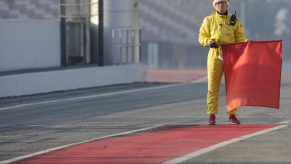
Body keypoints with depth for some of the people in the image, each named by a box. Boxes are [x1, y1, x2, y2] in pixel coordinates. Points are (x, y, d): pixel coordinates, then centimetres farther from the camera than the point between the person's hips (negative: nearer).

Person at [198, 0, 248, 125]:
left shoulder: (235, 21, 9)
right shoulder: (209, 20, 7)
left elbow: (240, 37, 7)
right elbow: (202, 37, 6)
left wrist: (246, 41, -15)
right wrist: (209, 42, -14)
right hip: (215, 54, -1)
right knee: (213, 86, -3)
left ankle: (232, 114, 9)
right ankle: (212, 115, 1)